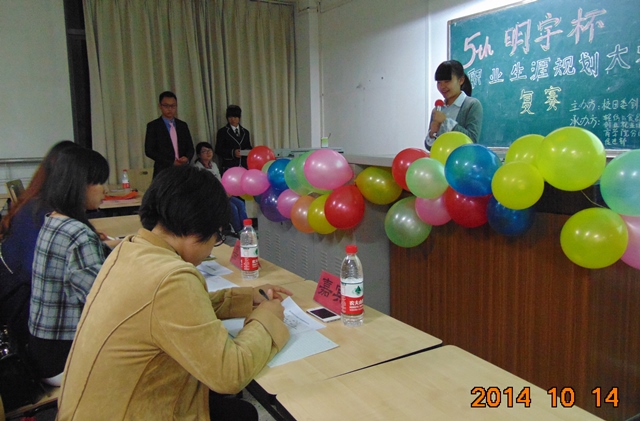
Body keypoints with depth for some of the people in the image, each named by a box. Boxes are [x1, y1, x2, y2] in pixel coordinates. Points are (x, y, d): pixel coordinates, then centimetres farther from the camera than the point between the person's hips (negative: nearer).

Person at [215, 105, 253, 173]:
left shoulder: (245, 132, 19)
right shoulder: (222, 132, 7)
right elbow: (218, 150, 1)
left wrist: (250, 152, -3)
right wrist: (232, 152, -15)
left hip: (244, 167, 3)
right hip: (229, 167, -3)